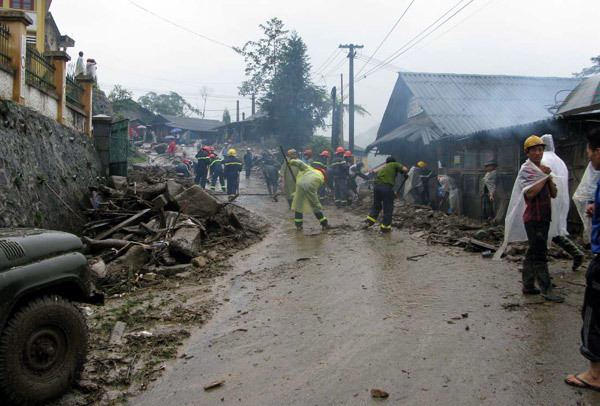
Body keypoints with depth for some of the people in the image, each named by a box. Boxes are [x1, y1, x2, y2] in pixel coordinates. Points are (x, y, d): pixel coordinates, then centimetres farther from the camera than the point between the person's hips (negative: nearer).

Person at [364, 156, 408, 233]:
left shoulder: (382, 168, 30)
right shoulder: (395, 164, 13)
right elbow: (404, 169, -5)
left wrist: (392, 193, 33)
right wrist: (405, 175, 19)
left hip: (377, 186, 6)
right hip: (387, 187, -6)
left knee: (376, 206, 25)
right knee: (388, 209, 5)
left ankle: (369, 221, 18)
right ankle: (385, 227, 10)